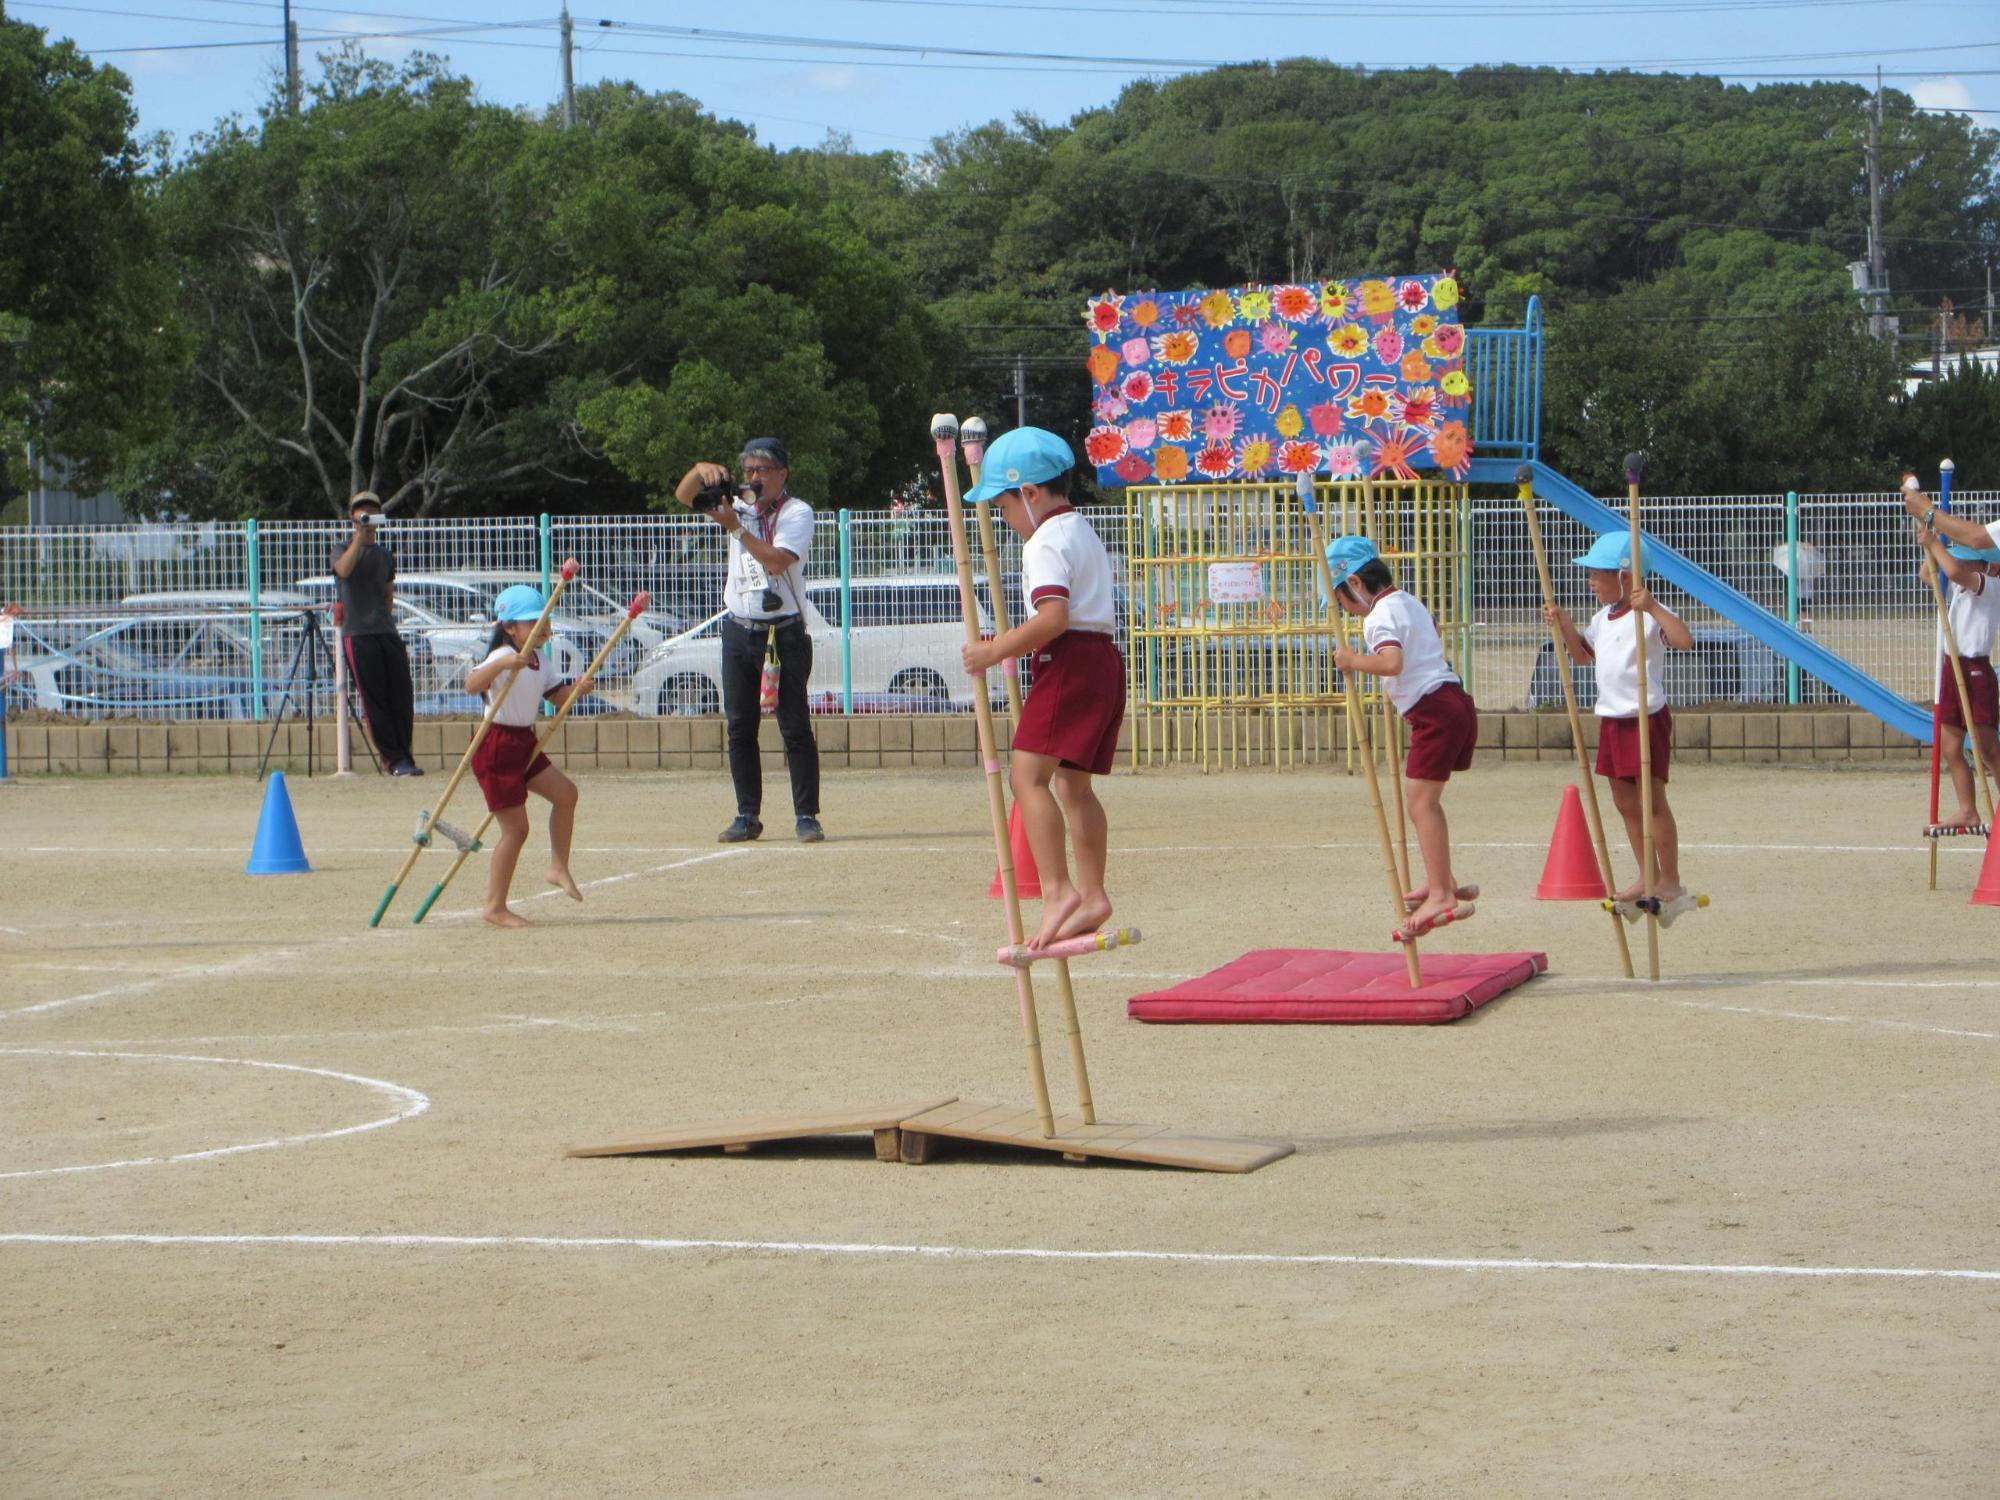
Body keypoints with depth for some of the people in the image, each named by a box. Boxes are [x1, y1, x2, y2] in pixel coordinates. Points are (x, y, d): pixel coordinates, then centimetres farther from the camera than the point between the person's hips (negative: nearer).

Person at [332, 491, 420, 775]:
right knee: (375, 701, -5)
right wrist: (360, 535, -21)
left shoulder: (385, 555, 19)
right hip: (358, 634, -5)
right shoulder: (344, 549, 3)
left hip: (387, 632, 5)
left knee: (402, 698, -1)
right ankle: (395, 760, -3)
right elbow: (344, 569, -20)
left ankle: (403, 758, 7)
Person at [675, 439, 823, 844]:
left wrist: (735, 526, -20)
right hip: (738, 630, 6)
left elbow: (777, 560, -19)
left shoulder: (797, 512, -4)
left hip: (783, 632, -5)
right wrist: (701, 470, -14)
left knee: (795, 727, -4)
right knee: (740, 727, 6)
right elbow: (684, 496, 6)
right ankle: (748, 815, 11)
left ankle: (807, 816, -1)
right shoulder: (740, 506, 12)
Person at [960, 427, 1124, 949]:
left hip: (1069, 664, -11)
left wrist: (997, 651, -15)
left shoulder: (1046, 542, -10)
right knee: (1073, 781, 17)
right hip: (1104, 659, 11)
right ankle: (1092, 894, 20)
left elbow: (1054, 617, -23)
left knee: (1029, 775, -16)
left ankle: (1058, 888, -26)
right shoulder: (1083, 533, 22)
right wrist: (1014, 646, 24)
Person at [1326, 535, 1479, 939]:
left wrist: (1354, 660, -16)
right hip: (1453, 702, 10)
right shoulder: (1409, 602, 19)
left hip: (1434, 709, -10)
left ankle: (1441, 893, -20)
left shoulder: (1381, 614, -11)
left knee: (1421, 799, -13)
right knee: (1419, 796, 20)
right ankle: (1441, 880, 25)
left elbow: (1392, 662, -30)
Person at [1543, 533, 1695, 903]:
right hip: (1612, 719, 9)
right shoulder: (1602, 619, 13)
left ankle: (1670, 880, 0)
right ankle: (1648, 876, 23)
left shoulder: (1650, 615, -14)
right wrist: (1565, 625, 12)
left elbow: (1686, 641, -31)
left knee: (1652, 800, -7)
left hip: (1647, 717, -9)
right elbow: (1583, 653, 28)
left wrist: (1653, 608, -38)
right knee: (1624, 801, 13)